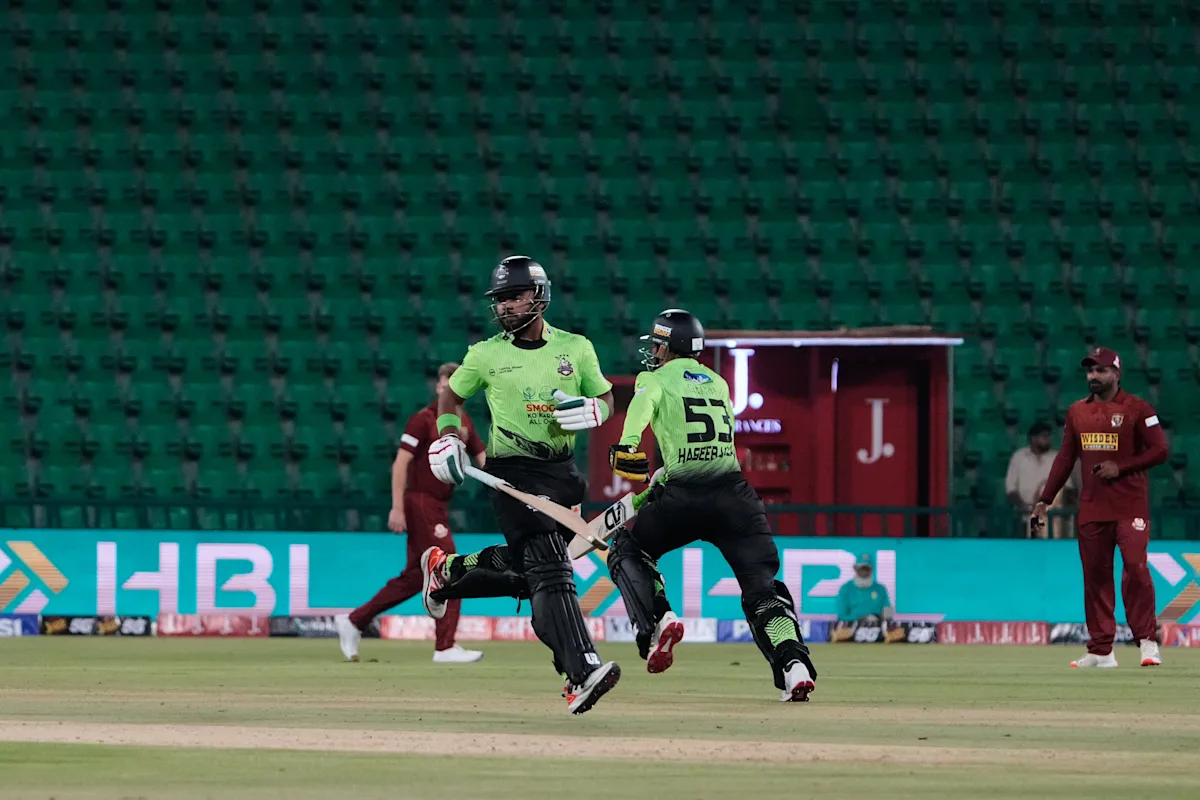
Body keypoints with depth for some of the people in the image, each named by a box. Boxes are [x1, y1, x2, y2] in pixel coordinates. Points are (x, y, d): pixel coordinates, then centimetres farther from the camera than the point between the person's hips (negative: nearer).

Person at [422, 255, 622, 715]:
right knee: (548, 569, -18)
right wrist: (447, 440, 0)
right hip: (513, 471, -4)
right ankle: (581, 672, -28)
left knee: (525, 570, 11)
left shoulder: (576, 349, 5)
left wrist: (590, 410, -10)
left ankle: (446, 571, 37)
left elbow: (606, 399, 13)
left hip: (561, 472, 4)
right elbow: (452, 396, 16)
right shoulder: (486, 355, 2)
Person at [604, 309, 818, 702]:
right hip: (735, 496, 4)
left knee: (626, 549, 21)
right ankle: (794, 664, -21)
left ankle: (656, 622, -3)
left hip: (684, 497, -4)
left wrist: (629, 444, -30)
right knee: (761, 585, 3)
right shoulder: (718, 383, 25)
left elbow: (643, 405, -14)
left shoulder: (656, 380, 10)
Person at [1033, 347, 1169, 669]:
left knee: (1135, 567, -15)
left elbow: (1159, 450, -6)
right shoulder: (1077, 412, 13)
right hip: (1091, 507, 5)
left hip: (1130, 506, -5)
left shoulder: (1136, 409, -3)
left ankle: (1147, 642, -10)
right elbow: (1065, 457, 17)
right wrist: (1044, 500, 12)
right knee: (1095, 576, 3)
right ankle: (1100, 651, 6)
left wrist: (1120, 467, -15)